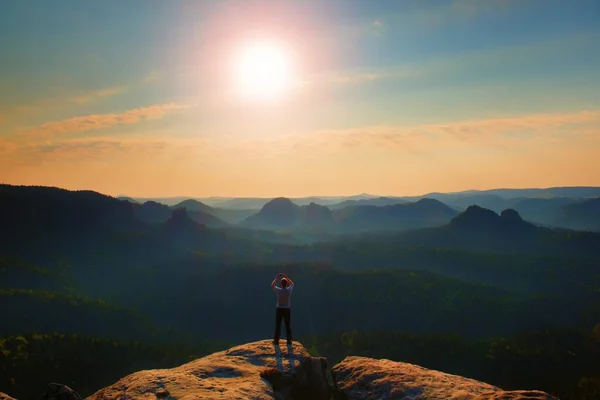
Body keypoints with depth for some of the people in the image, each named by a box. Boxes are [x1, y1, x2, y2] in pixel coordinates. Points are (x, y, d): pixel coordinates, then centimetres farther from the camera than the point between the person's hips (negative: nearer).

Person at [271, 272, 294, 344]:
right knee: (288, 325, 9)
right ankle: (289, 340, 13)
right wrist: (286, 277, 7)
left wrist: (276, 278, 7)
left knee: (278, 325, 6)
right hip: (287, 310, 1)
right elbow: (292, 284, 10)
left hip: (279, 309, -1)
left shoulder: (278, 290, -16)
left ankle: (276, 340, 10)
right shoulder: (289, 290, -13)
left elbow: (272, 286, 6)